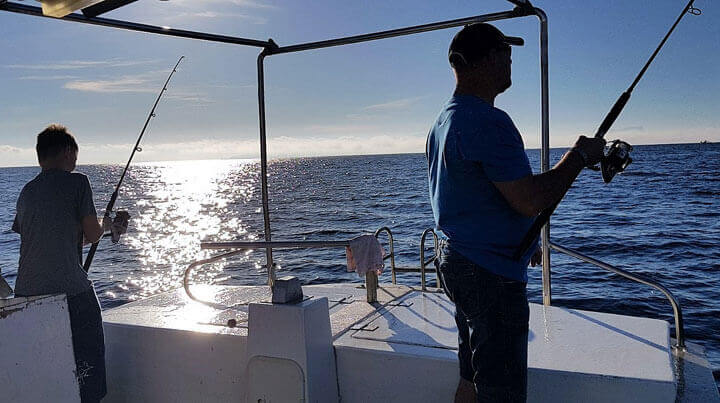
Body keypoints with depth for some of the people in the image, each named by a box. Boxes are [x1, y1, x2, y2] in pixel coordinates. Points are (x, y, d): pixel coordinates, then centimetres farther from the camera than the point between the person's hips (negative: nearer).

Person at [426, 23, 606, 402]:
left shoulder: (444, 119, 13)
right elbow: (530, 200, -24)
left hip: (456, 262, 10)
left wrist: (521, 240, 28)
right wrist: (579, 156, -8)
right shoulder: (488, 122, -20)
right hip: (491, 275, -10)